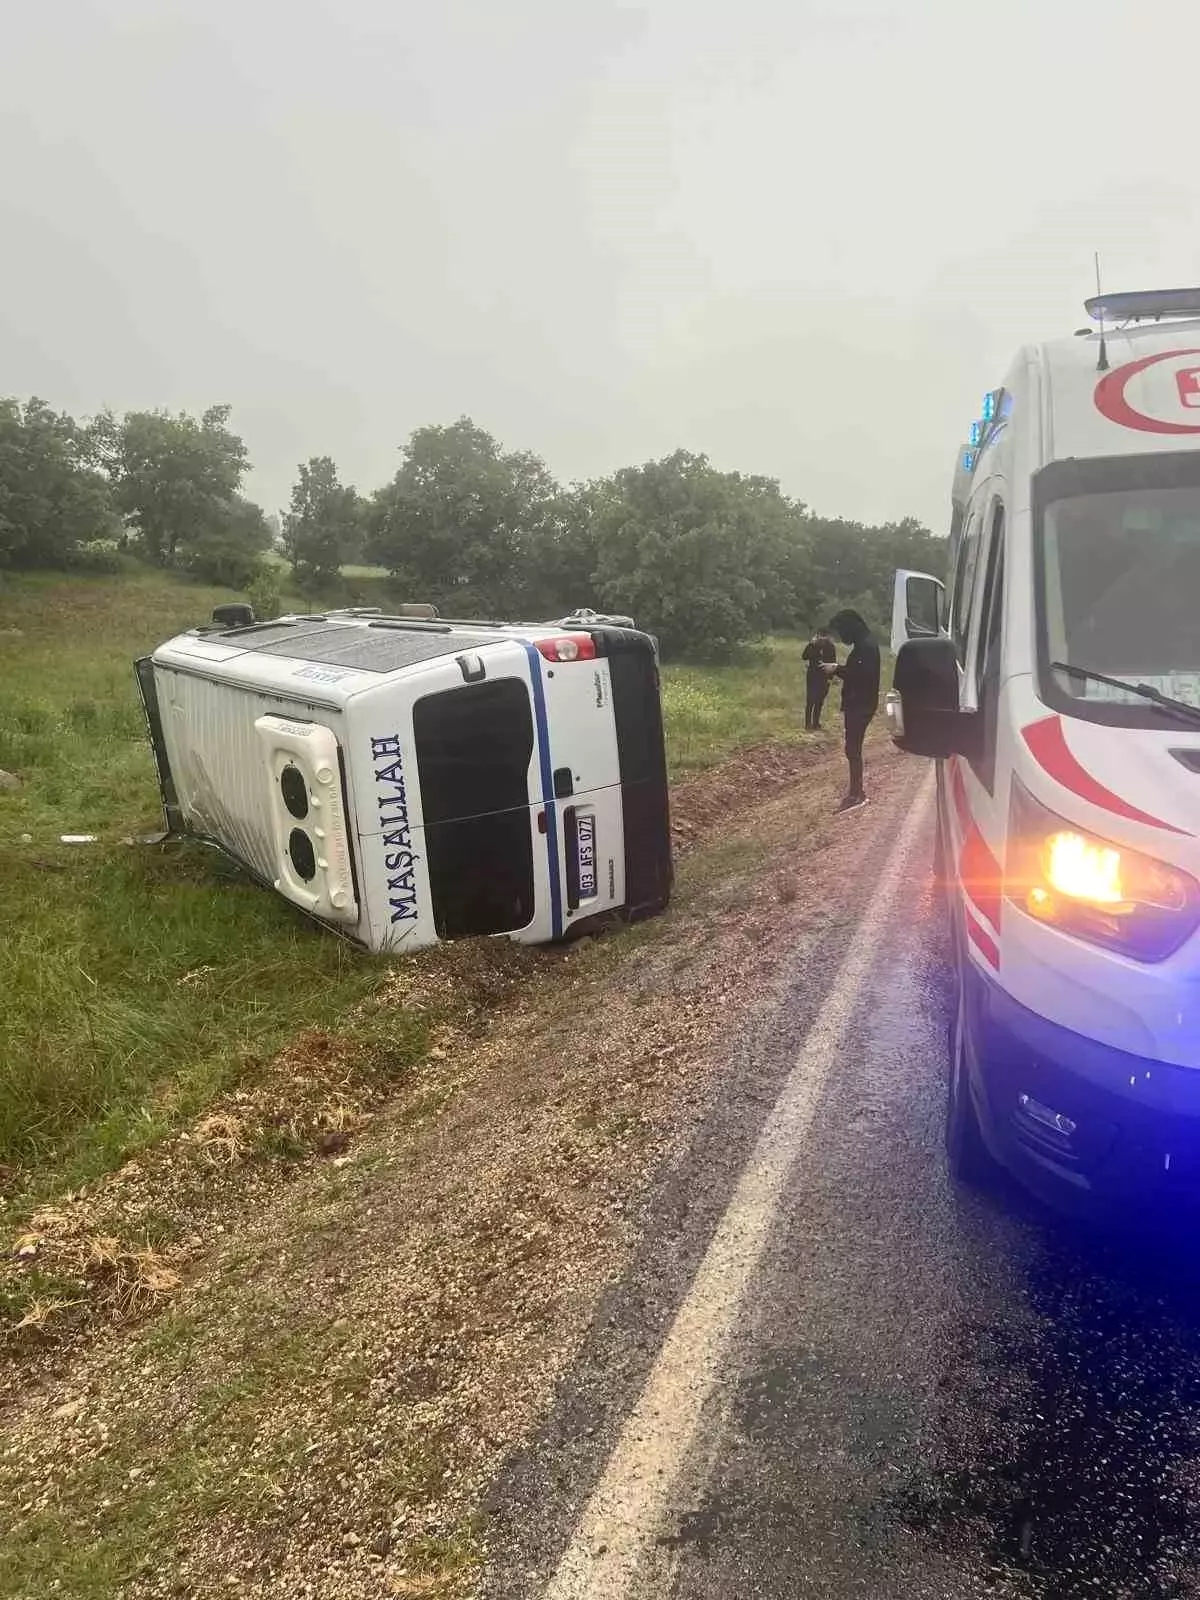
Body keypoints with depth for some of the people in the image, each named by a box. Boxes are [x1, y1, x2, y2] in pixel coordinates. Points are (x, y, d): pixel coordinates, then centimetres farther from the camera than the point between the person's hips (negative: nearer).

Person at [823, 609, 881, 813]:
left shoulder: (867, 646, -18)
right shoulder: (863, 645, 13)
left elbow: (862, 675, -25)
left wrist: (837, 670, -17)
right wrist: (840, 668, 6)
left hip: (861, 706, -10)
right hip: (857, 704, 10)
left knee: (852, 748, -7)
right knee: (853, 747, 15)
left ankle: (857, 794, -3)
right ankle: (856, 789, 23)